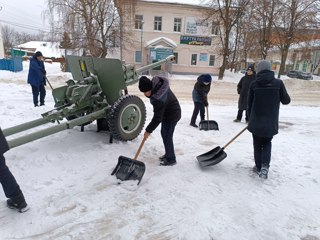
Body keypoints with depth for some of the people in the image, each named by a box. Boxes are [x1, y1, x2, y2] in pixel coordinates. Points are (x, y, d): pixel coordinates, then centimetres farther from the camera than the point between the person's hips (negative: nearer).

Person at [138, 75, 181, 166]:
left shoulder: (158, 98, -36)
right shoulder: (157, 83, -11)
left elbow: (157, 118, -29)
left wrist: (148, 130, -20)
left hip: (172, 115, -10)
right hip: (167, 112, 10)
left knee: (167, 137, -1)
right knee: (164, 133, 17)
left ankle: (171, 159, 15)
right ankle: (168, 154, 33)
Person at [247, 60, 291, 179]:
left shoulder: (254, 84, -6)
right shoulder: (278, 83, -7)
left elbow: (249, 104, 1)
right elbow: (286, 100, 1)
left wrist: (250, 119, 14)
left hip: (256, 122, 0)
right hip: (271, 122, 1)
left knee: (257, 144, 16)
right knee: (267, 143, 20)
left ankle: (259, 167, 25)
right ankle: (265, 165, 3)